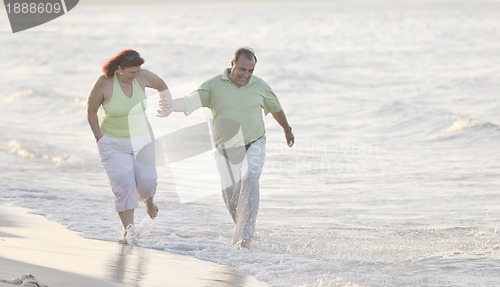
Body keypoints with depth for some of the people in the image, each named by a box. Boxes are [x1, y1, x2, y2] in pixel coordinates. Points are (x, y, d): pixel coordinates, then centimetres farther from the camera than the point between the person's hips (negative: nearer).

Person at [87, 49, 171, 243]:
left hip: (142, 140, 3)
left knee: (147, 182, 5)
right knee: (124, 185, -14)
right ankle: (128, 230, -10)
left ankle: (148, 199, 42)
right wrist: (99, 139, -6)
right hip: (114, 144, -3)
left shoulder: (142, 76, -12)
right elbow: (91, 111, -6)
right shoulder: (104, 83, -19)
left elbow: (161, 85, 11)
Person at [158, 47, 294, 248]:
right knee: (230, 191, 0)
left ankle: (245, 235, -28)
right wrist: (172, 106, -43)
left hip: (254, 144, -1)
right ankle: (242, 228, 28)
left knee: (249, 179, -24)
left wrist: (287, 130, 34)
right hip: (226, 148, 1)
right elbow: (191, 101, -22)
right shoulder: (214, 86, -7)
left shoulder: (259, 86, 1)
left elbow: (275, 108, 19)